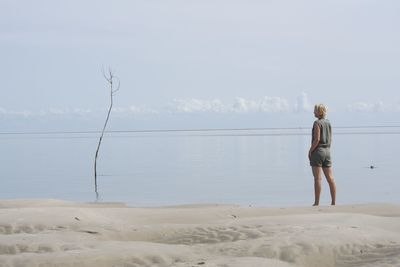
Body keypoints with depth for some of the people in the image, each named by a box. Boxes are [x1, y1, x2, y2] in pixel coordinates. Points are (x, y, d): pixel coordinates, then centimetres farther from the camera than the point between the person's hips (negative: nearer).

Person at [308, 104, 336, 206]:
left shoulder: (317, 123, -11)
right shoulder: (328, 123, 11)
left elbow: (317, 139, -17)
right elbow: (330, 139, 15)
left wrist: (310, 151, -10)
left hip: (318, 151, -7)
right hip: (327, 151, 7)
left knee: (317, 178, -6)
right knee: (330, 178, 5)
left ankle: (317, 202, -6)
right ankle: (333, 202, 6)